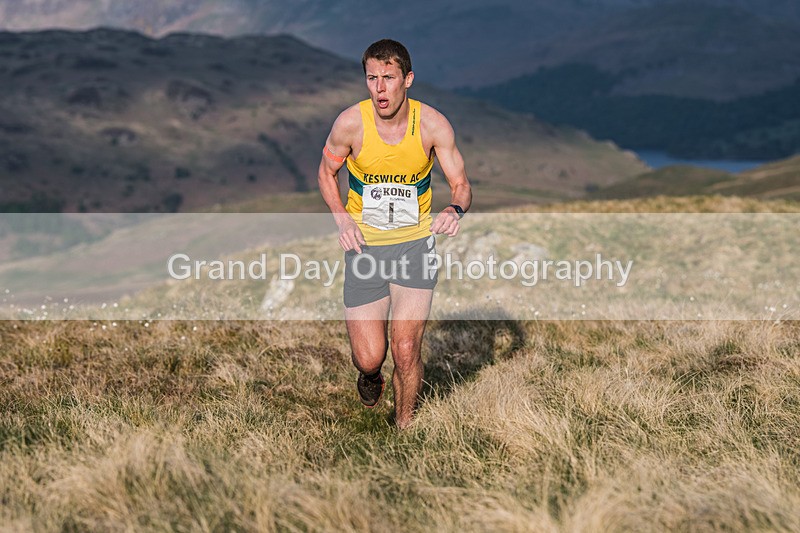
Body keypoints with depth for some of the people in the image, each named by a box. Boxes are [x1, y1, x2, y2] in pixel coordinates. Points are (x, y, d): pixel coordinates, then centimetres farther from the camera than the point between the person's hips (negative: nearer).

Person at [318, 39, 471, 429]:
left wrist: (455, 210, -24)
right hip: (364, 245, 0)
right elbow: (326, 174, 6)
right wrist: (342, 218, -10)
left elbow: (461, 185, -1)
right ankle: (370, 375, 36)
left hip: (415, 242, 0)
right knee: (370, 357, -4)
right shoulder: (350, 123, -12)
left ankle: (404, 430, 17)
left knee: (406, 350, -9)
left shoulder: (433, 125, -12)